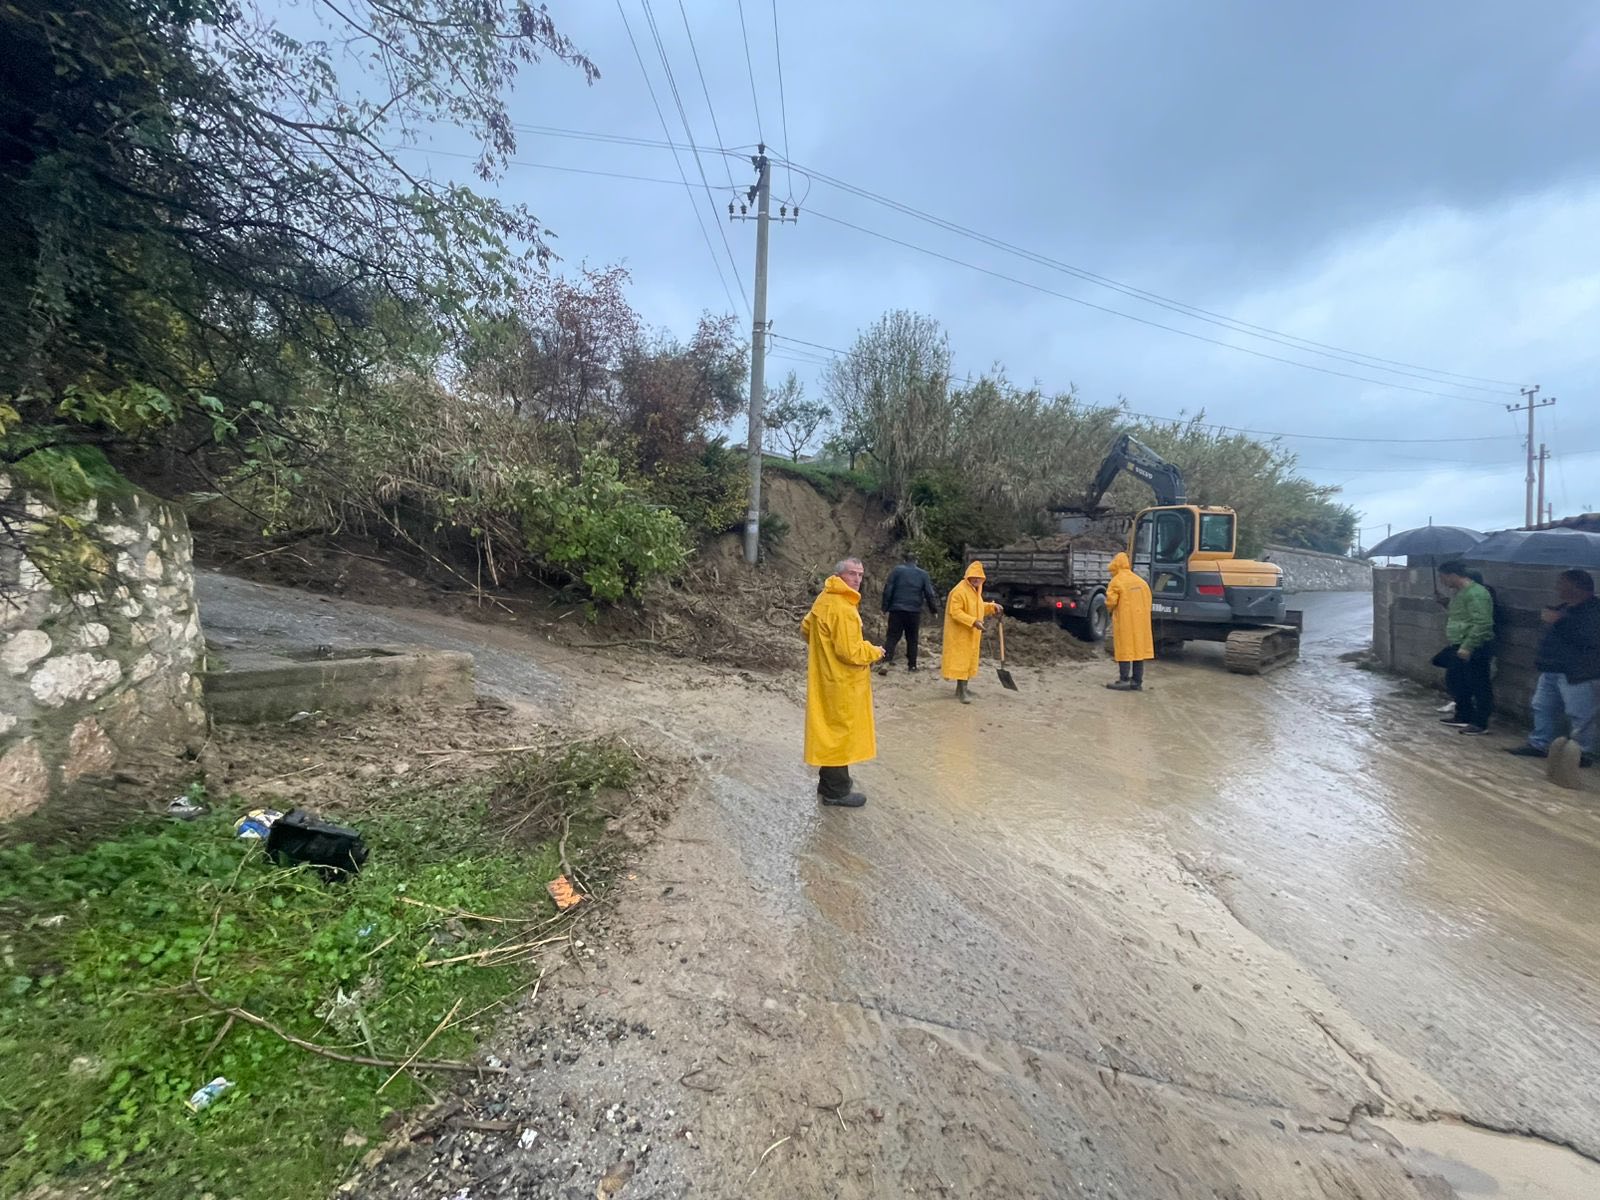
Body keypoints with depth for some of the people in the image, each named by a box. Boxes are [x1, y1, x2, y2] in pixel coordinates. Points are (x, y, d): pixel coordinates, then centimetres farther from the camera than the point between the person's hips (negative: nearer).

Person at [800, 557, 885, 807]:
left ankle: (829, 781, 32)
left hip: (827, 677, 10)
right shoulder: (843, 609, -24)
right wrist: (875, 652, -9)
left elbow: (806, 628, 19)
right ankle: (837, 791, 13)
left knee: (831, 730, 19)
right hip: (841, 682, -10)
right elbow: (851, 653, -25)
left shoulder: (825, 599, 7)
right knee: (841, 731, 1)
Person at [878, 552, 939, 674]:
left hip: (897, 609, -1)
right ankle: (912, 665, 15)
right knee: (912, 639, 13)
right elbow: (929, 594, 5)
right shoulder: (923, 574, 7)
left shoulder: (897, 570, 2)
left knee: (892, 637, -1)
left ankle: (886, 662, -17)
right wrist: (934, 610, 14)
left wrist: (885, 607, 0)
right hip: (914, 611, 1)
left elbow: (888, 590, -4)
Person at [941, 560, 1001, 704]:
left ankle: (962, 687, 24)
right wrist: (973, 621, -31)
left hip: (972, 633, 9)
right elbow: (955, 612, -24)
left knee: (968, 660, 14)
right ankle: (962, 691, -6)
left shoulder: (976, 590, 10)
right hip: (960, 633, -9)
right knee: (960, 660, -7)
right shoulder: (959, 590, -19)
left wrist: (992, 606, 8)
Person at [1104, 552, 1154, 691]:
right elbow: (1148, 600, 11)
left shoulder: (1116, 581, -8)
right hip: (1141, 620, 6)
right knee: (1139, 648, 8)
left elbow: (1110, 602, -12)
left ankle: (1124, 681, -1)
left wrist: (1110, 610, 9)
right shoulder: (1141, 581, 12)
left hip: (1124, 621, -6)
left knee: (1125, 650, -1)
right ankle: (1137, 682, 12)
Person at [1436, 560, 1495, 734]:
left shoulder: (1476, 593, -19)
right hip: (1459, 647, 10)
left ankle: (1480, 723, 7)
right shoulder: (1459, 592, 12)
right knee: (1455, 681, 18)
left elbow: (1482, 624, -26)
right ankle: (1463, 715, 30)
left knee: (1478, 686, -1)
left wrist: (1467, 646, -27)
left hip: (1475, 649, -10)